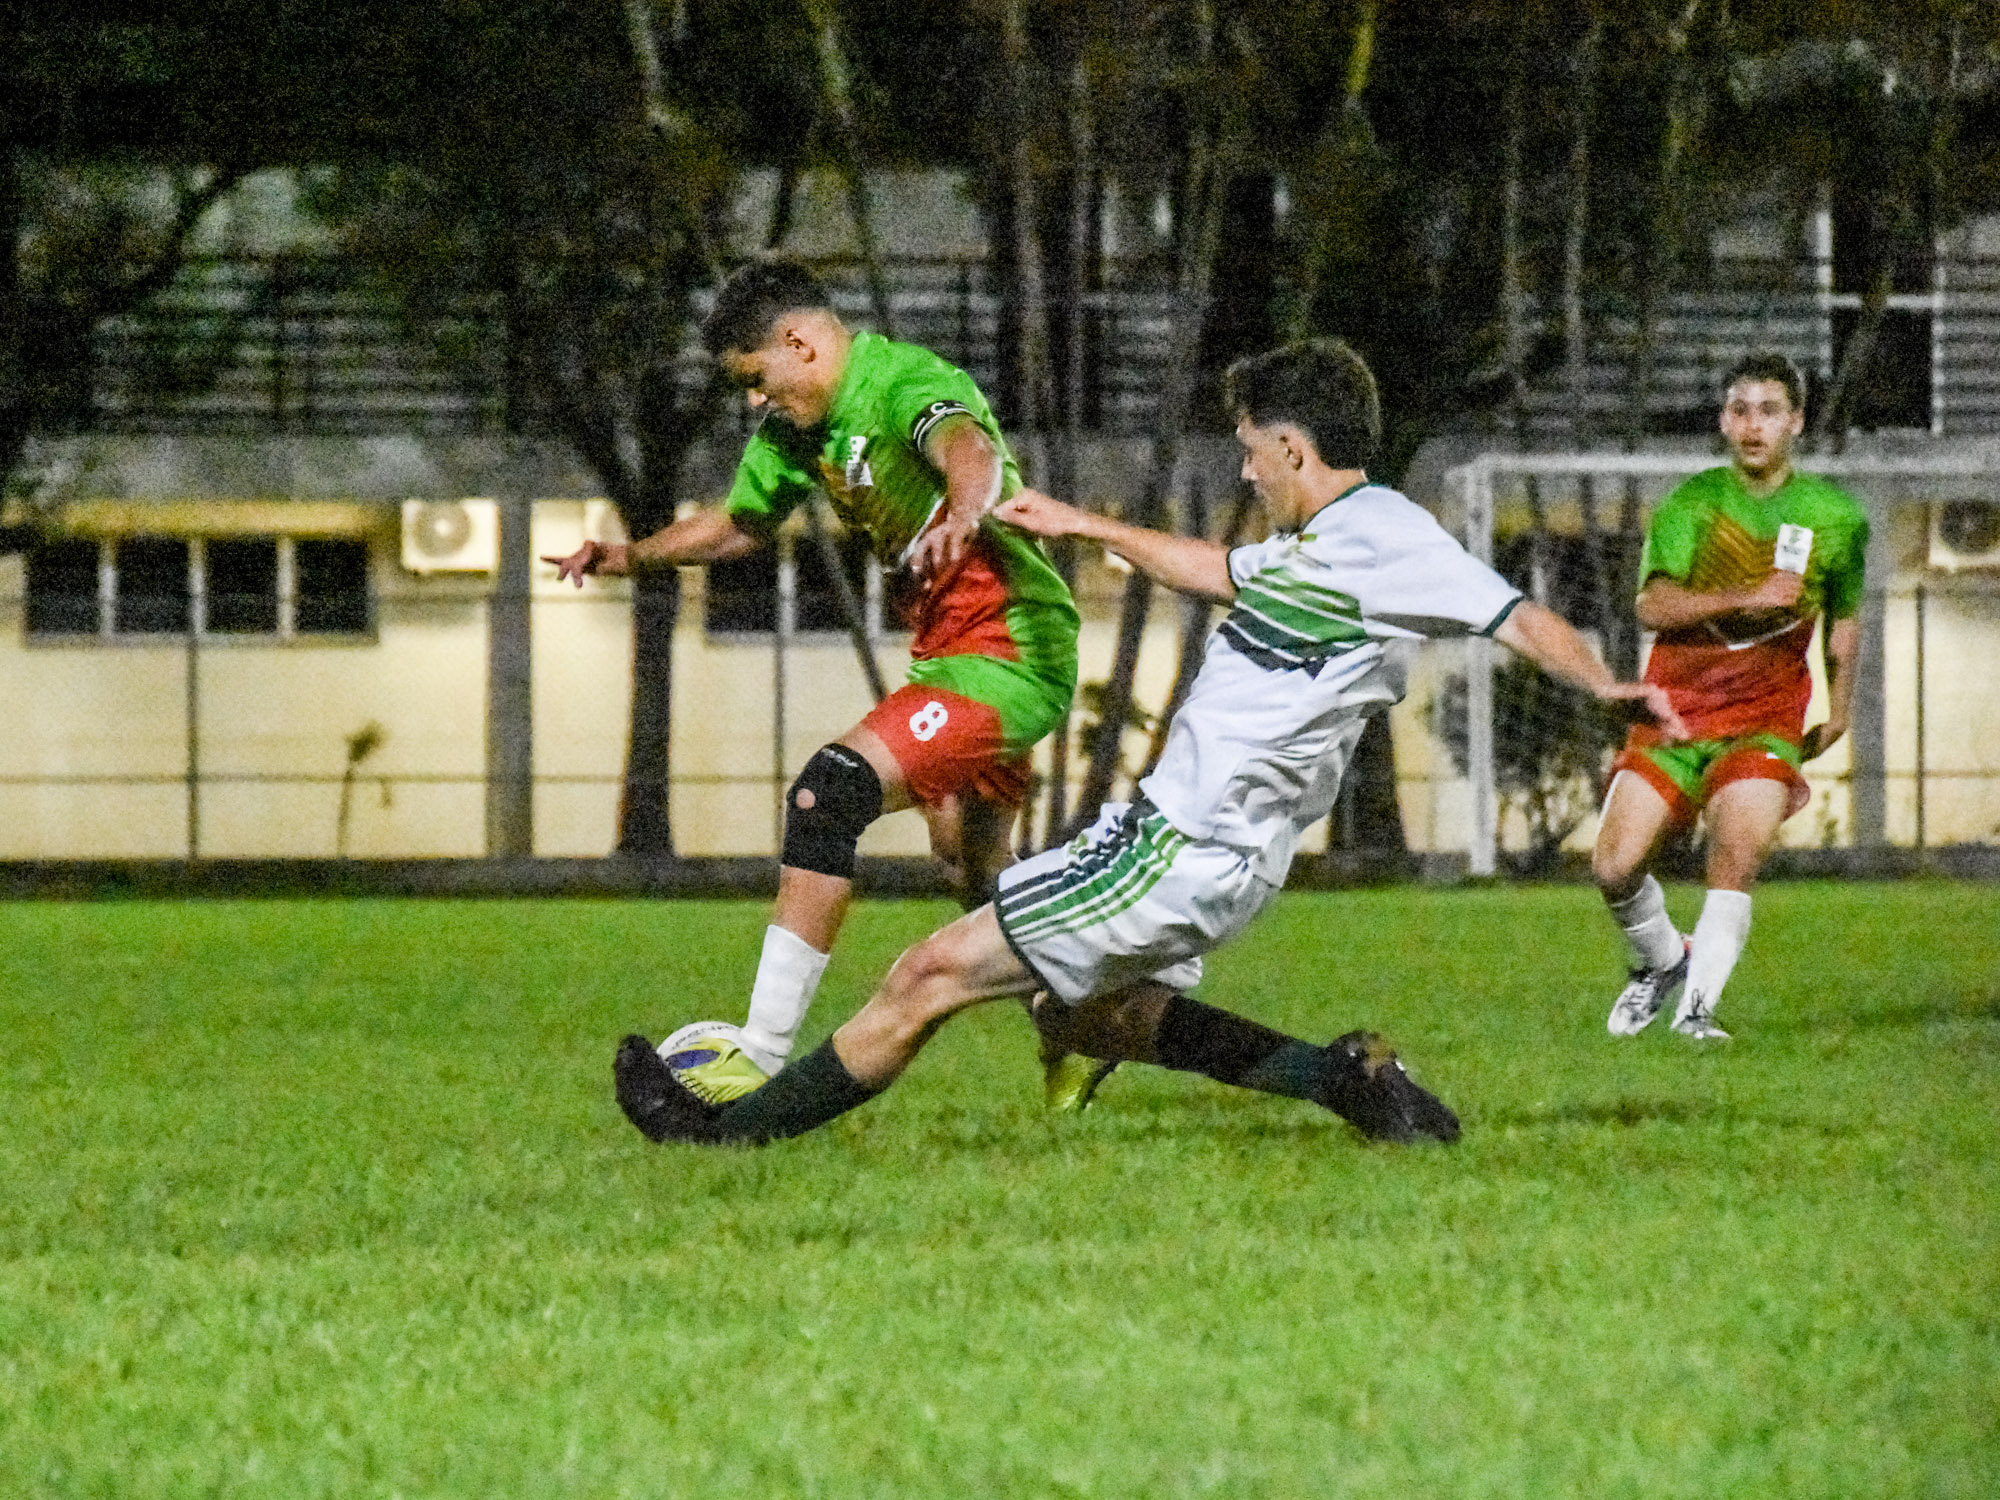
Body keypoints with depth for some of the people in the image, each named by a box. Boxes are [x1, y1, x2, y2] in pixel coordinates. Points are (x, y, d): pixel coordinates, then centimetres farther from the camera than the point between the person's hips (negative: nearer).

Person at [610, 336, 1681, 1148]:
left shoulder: (1384, 537, -14)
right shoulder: (1317, 543, 14)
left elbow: (1515, 618, -20)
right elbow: (1220, 572, 34)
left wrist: (1605, 684, -38)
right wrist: (1083, 525, 42)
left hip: (1185, 855, -11)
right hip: (1175, 833, 11)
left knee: (938, 971, -4)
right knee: (1080, 1017, 25)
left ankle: (732, 1127, 7)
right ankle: (1345, 1076, 14)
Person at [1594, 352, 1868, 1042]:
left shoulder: (1836, 516, 4)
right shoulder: (1691, 502, -2)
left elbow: (1843, 615, 22)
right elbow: (1654, 606, -16)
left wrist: (1838, 712, 24)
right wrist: (1748, 597, -28)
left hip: (1765, 719, -1)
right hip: (1675, 710, 1)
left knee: (1737, 851, -25)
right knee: (1615, 867, -8)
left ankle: (1697, 1006, -16)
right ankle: (1662, 960, 23)